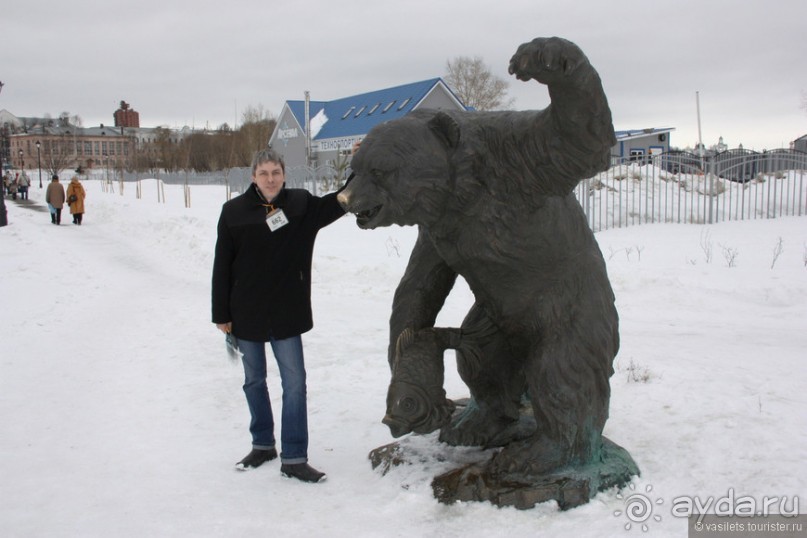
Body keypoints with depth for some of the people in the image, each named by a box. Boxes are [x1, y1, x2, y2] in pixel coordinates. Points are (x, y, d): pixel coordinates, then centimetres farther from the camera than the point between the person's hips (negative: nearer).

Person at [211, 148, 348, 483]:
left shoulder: (301, 204, -3)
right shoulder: (234, 211, -6)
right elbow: (222, 266, -3)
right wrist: (221, 314, -3)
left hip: (287, 313, 0)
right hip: (246, 313, 0)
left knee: (294, 383, -1)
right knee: (254, 381, 14)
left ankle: (293, 459, 8)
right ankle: (262, 445, 33)